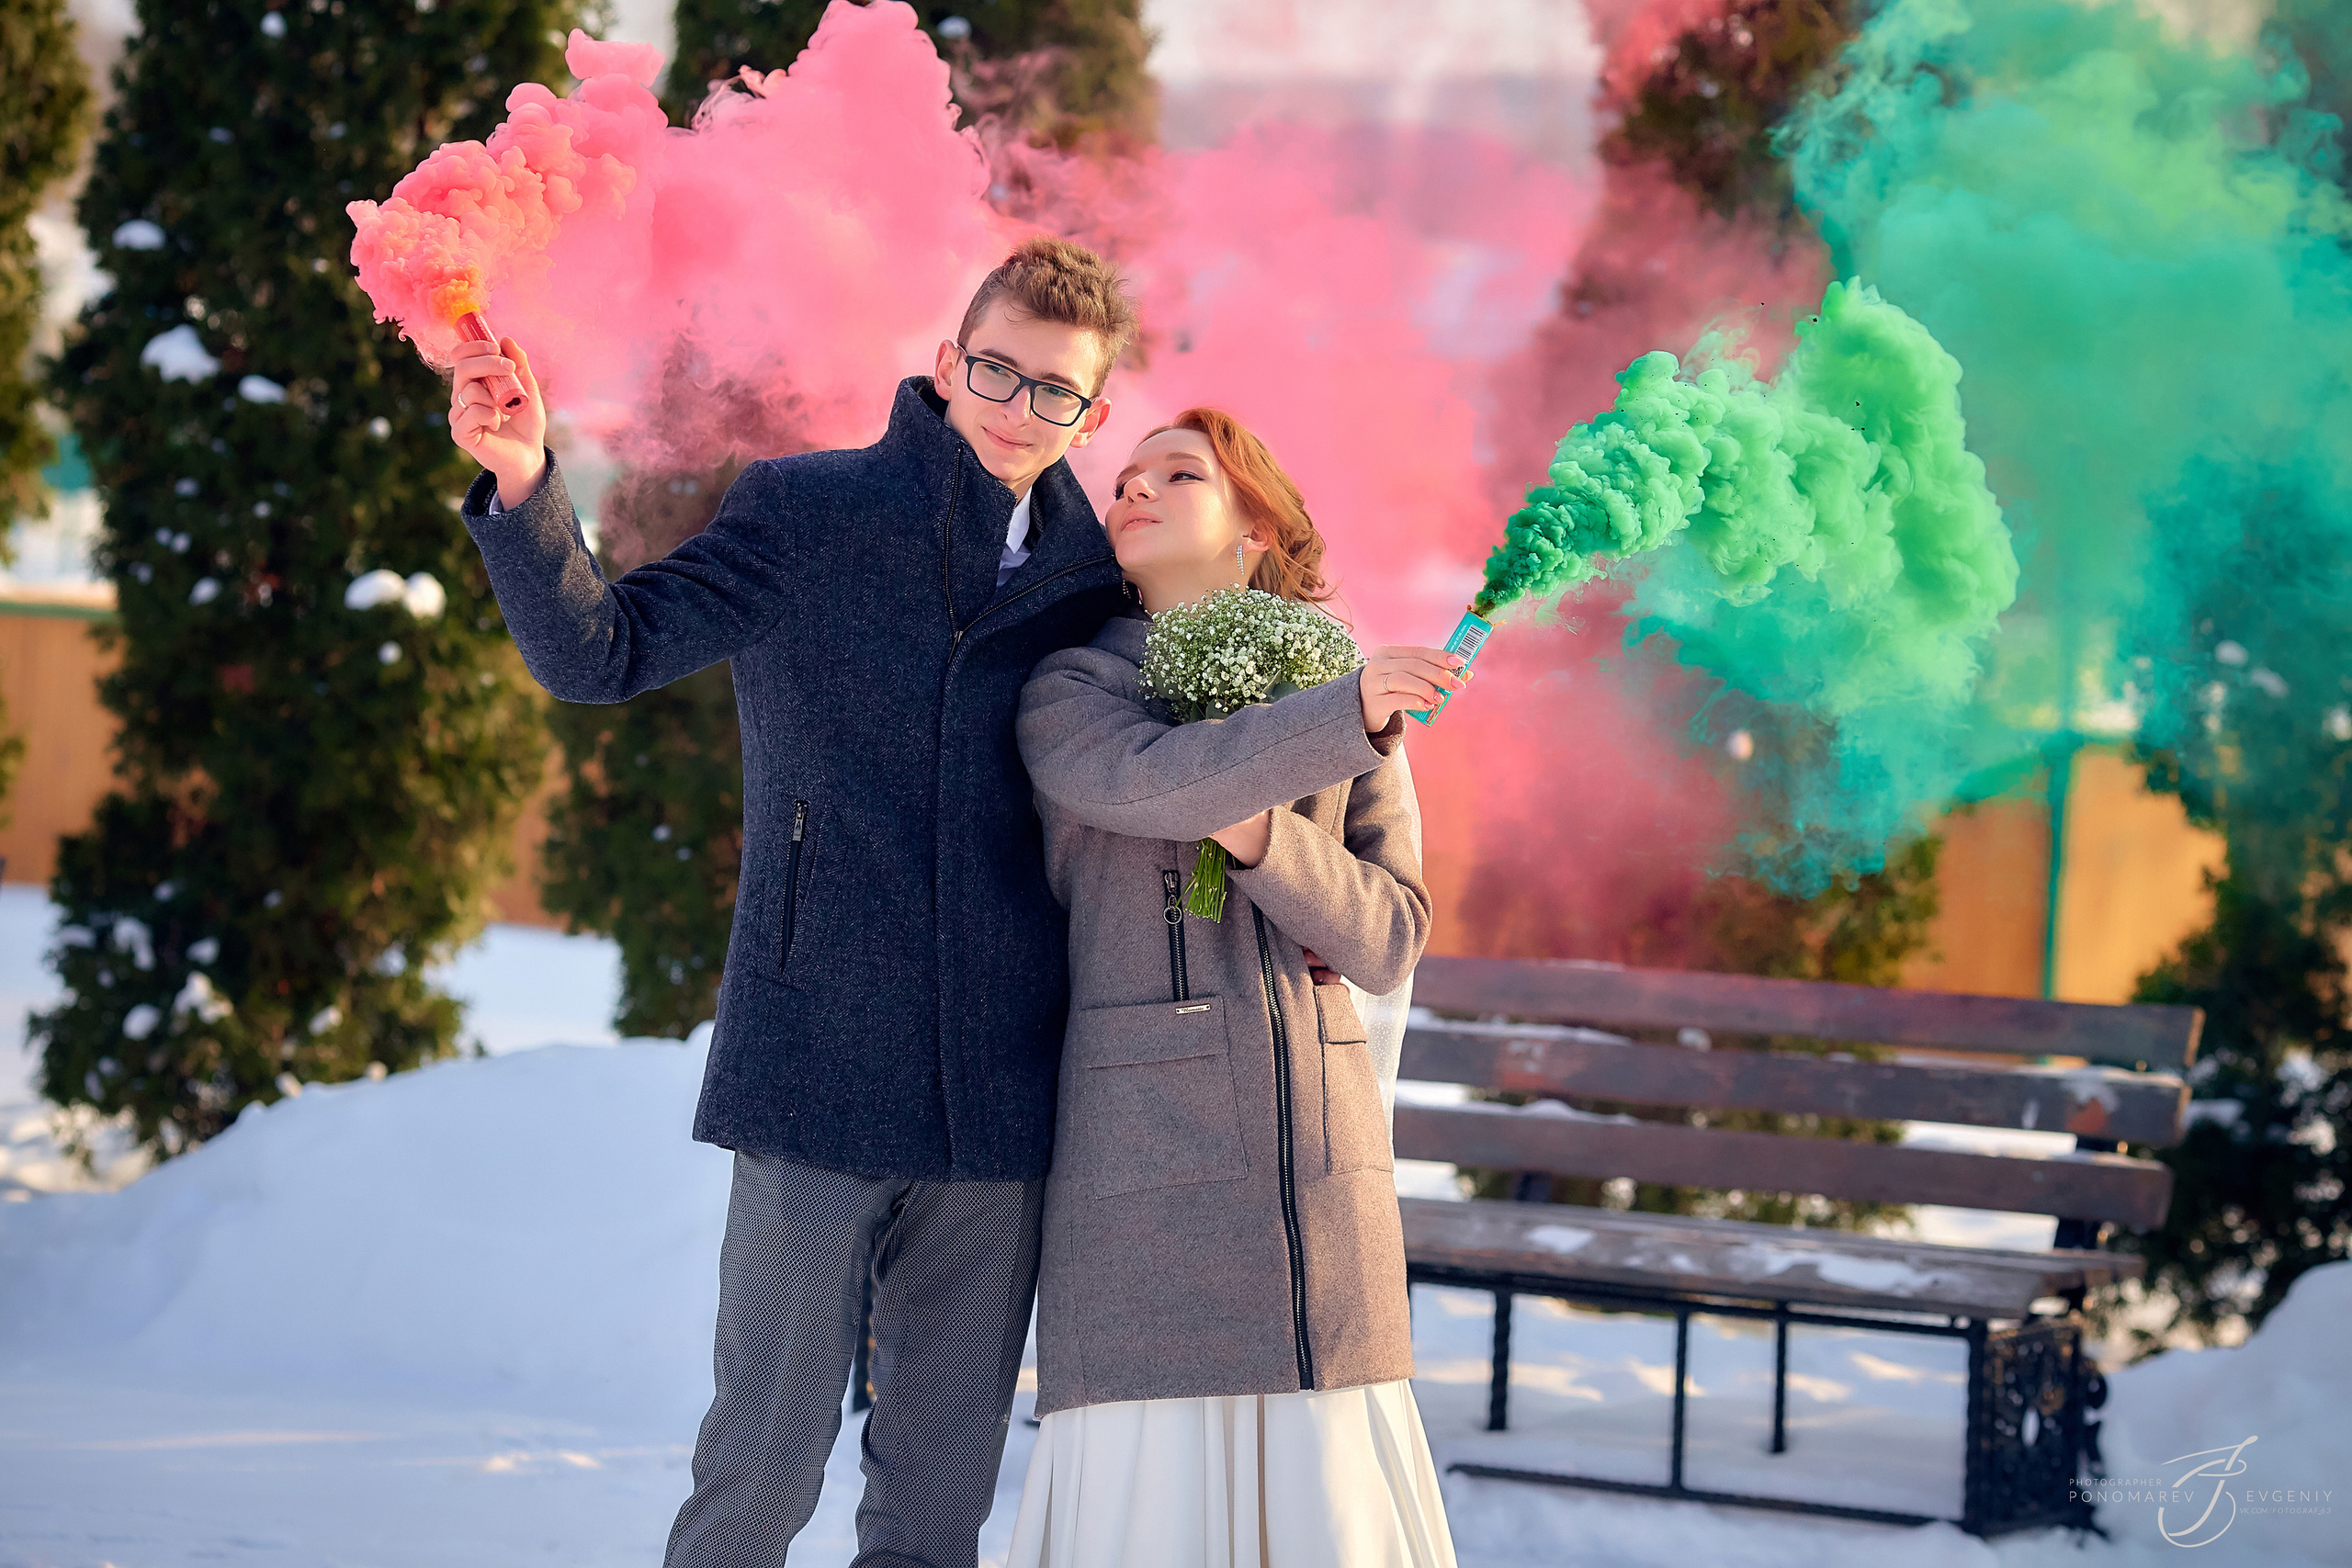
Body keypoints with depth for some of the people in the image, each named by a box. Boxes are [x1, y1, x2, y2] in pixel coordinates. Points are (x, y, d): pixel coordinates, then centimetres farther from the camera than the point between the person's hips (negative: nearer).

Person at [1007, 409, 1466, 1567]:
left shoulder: (1351, 711, 15)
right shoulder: (1068, 692, 7)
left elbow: (1388, 942, 5)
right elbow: (1155, 782, -15)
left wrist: (1262, 838, -10)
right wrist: (1343, 718, -22)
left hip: (1321, 1161, 3)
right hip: (1144, 1156, -3)